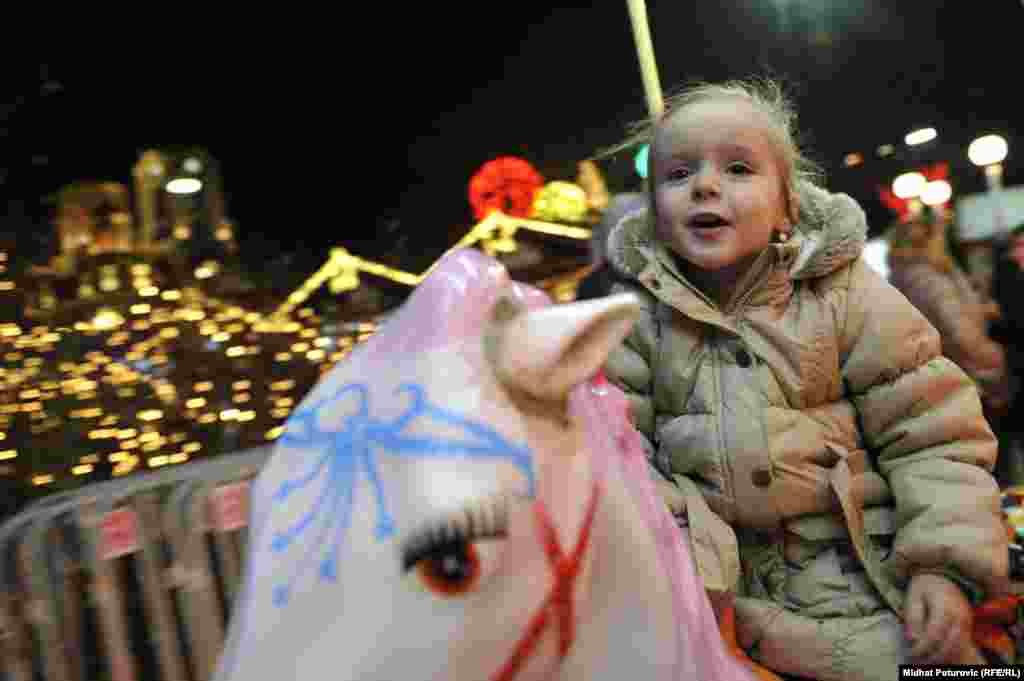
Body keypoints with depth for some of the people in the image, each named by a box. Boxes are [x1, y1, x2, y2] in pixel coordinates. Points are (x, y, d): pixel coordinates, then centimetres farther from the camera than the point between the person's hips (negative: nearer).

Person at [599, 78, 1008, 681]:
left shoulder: (847, 295, -3)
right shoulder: (637, 316, -2)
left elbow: (932, 434, 0)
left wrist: (946, 567, -9)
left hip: (851, 563, 0)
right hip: (715, 573, 1)